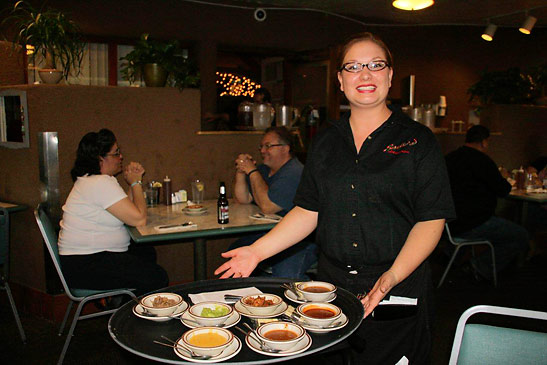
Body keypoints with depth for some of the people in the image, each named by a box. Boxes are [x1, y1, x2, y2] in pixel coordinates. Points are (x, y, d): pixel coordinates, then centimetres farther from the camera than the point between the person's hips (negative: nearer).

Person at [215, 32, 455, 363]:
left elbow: (431, 219, -7)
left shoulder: (418, 140, -3)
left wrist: (394, 275, -21)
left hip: (399, 292, -3)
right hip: (332, 284, 3)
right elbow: (308, 211, 8)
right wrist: (258, 251, -2)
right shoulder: (325, 142, 8)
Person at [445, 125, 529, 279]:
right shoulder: (481, 160, -15)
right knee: (521, 235, -1)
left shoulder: (450, 157, 13)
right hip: (469, 226, -9)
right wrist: (502, 179, 12)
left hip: (450, 222, 9)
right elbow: (504, 190, -11)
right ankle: (483, 265, -1)